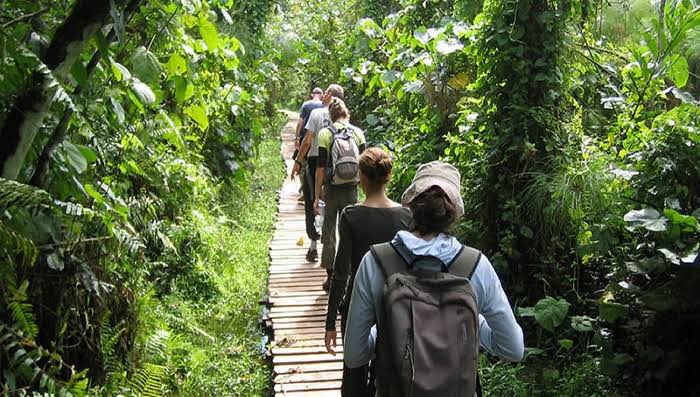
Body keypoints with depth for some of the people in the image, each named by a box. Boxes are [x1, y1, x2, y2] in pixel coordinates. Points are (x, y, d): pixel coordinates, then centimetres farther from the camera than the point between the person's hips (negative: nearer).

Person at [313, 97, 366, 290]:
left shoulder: (325, 133, -6)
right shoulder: (358, 133, 1)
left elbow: (321, 168, -8)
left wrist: (317, 196, -2)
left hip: (331, 190, -2)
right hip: (351, 190, 2)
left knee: (328, 232, 8)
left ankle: (330, 276, 11)